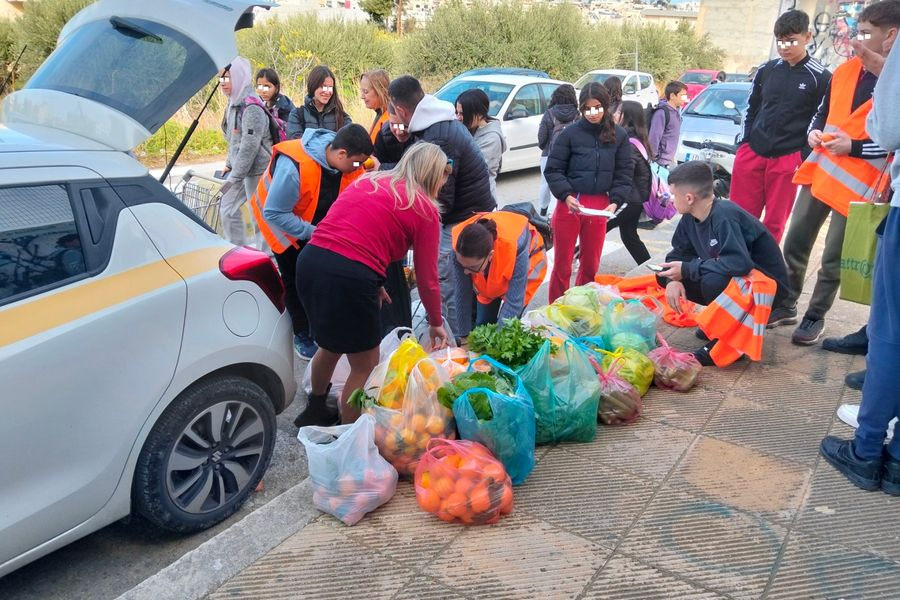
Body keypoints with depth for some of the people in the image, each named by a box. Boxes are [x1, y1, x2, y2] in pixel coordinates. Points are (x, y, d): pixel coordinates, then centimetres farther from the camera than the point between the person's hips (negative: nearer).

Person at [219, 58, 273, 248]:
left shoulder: (252, 108, -18)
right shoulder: (234, 104, 12)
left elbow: (249, 146, -22)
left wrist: (234, 177, -19)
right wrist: (229, 164, 18)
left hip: (256, 170, -10)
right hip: (240, 168, 10)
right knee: (227, 207, 13)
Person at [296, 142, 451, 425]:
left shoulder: (368, 180, 21)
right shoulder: (425, 211, 3)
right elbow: (427, 277, 8)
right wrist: (436, 323, 22)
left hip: (309, 260, 8)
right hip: (349, 277, -8)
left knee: (332, 343, 31)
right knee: (366, 367, 13)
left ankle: (315, 411, 52)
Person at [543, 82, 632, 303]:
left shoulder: (619, 135, 2)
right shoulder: (570, 132, -5)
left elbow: (624, 173, 4)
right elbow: (553, 169, -4)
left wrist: (615, 201, -10)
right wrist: (566, 195, -18)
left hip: (599, 206, 2)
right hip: (569, 204, -2)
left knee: (591, 264, 13)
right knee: (562, 264, 6)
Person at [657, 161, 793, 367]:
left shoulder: (725, 217, -28)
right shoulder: (690, 218, -4)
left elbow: (739, 263, -38)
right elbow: (680, 251, 5)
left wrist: (687, 270, -31)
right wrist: (673, 280, -17)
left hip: (766, 284, -8)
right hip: (731, 278, 9)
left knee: (714, 281, -39)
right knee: (665, 276, -4)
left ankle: (730, 342, -15)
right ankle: (720, 318, 7)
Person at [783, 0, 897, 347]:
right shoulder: (845, 71, 9)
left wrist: (853, 146, -20)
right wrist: (815, 132, -1)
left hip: (857, 184, -6)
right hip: (819, 171, 6)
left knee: (833, 259, 2)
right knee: (794, 244, 12)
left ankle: (815, 318, 18)